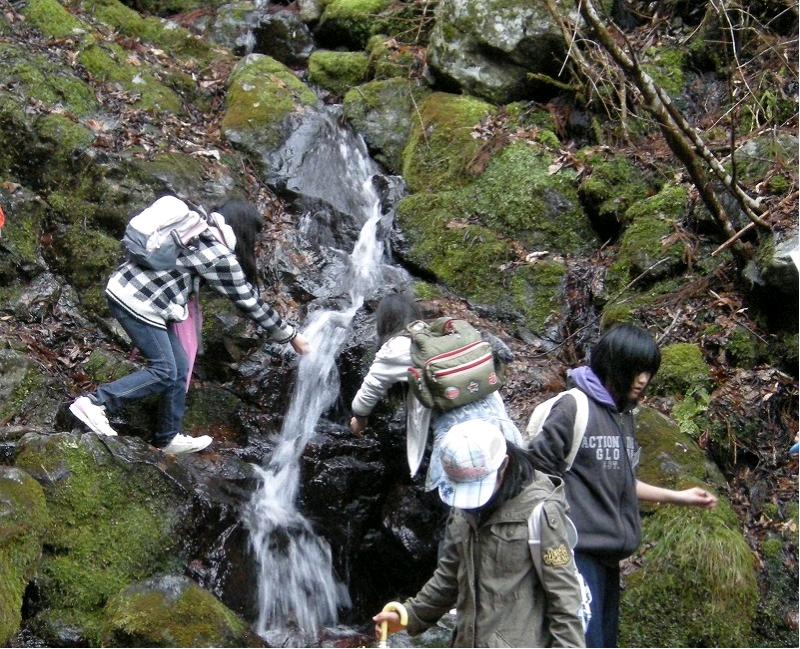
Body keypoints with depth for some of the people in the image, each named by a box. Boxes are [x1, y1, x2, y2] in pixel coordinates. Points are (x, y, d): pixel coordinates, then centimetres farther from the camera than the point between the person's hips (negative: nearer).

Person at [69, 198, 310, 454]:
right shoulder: (221, 257, -13)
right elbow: (250, 302, -6)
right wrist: (291, 336, 3)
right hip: (138, 304, -9)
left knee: (179, 368, 12)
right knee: (164, 372, -7)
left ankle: (168, 438, 19)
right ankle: (95, 402, -10)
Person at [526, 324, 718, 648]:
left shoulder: (625, 415, 13)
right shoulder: (573, 407, -12)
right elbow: (537, 469, -11)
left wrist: (678, 497, 22)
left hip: (610, 553, 9)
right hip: (579, 550, -9)